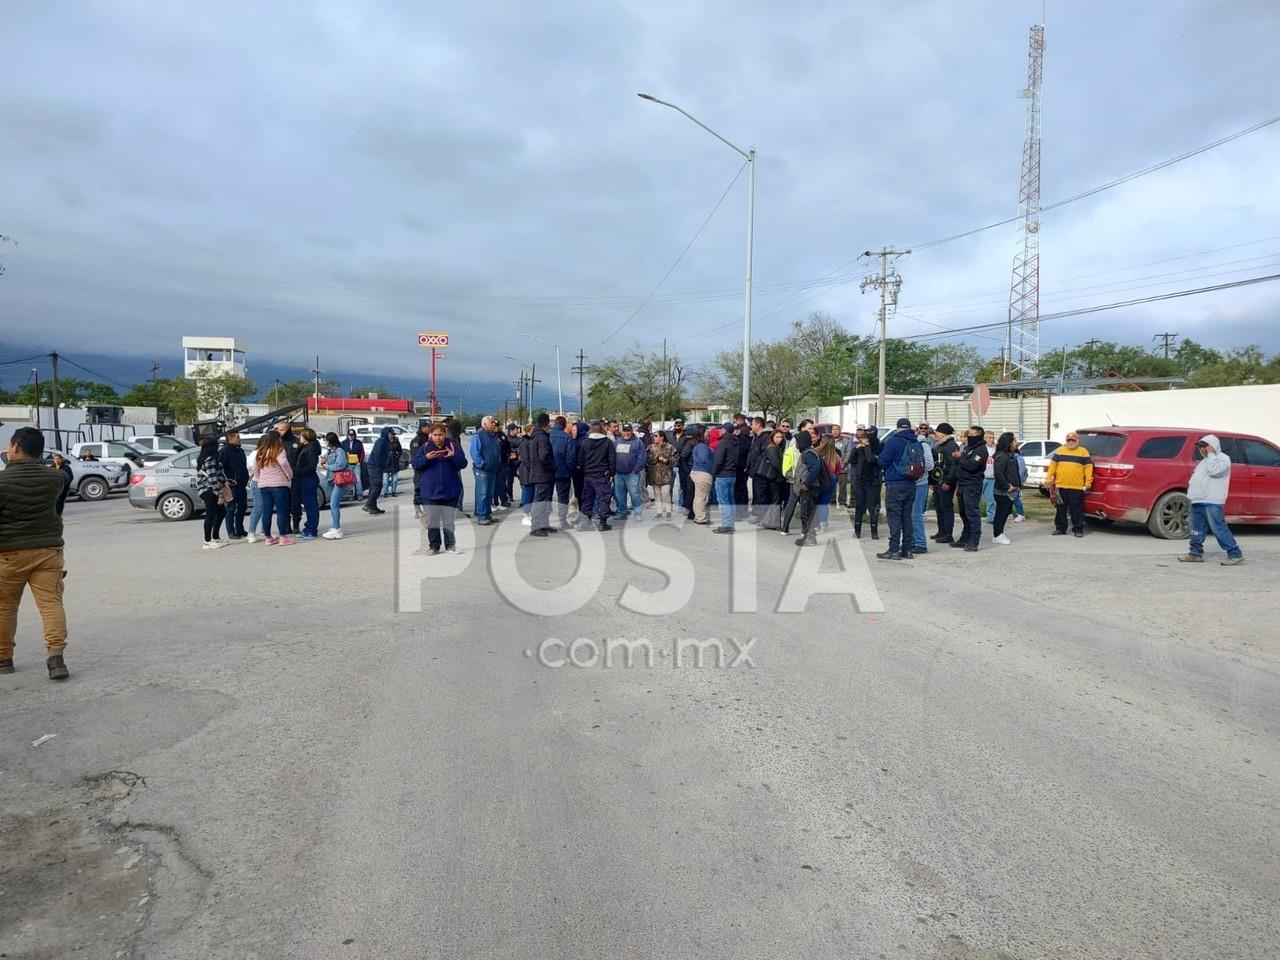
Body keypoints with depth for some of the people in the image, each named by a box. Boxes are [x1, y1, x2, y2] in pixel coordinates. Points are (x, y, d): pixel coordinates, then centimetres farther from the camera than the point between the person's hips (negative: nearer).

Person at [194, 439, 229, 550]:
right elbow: (212, 479, -20)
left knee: (221, 511, 15)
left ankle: (215, 537, 19)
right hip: (209, 491, -10)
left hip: (204, 490, 10)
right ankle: (208, 541, -2)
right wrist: (219, 493, -17)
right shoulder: (210, 460, -15)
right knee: (211, 515, -6)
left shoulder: (201, 459, 16)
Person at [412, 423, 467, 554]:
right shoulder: (425, 447, 2)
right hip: (429, 491, 1)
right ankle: (434, 546, 13)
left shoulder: (453, 445, 0)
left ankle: (450, 545, 14)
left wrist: (454, 456, -24)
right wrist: (426, 457, -20)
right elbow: (415, 464, -1)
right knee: (432, 520, 3)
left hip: (450, 490, -1)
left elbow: (463, 463, -4)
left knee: (448, 520, 3)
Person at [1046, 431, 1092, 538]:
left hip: (1077, 487, -3)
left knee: (1076, 509, 0)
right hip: (1060, 486, 3)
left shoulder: (1083, 452, 4)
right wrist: (1048, 478, 4)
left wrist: (1088, 483, -6)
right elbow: (1052, 465, 11)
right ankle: (1060, 528, 16)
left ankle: (1078, 529, 9)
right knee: (1061, 509, 8)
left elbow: (1088, 467, 1)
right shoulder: (1059, 451, 11)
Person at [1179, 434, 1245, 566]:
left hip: (1212, 501, -9)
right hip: (1198, 500, 9)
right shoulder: (1205, 460, 23)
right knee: (1197, 528, 9)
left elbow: (1214, 471, -20)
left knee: (1219, 528, -11)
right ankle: (1195, 552, 13)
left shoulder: (1223, 458, -3)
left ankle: (1235, 554, -7)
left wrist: (1210, 454, -11)